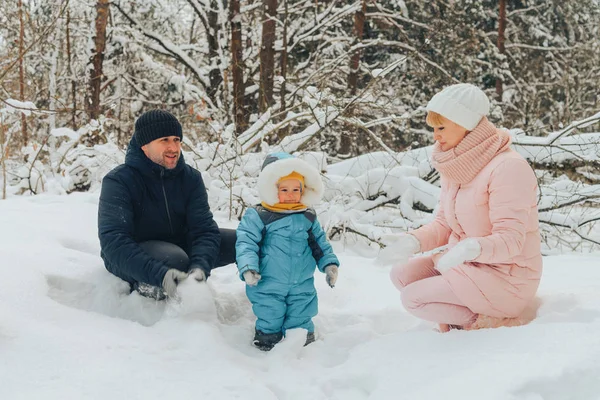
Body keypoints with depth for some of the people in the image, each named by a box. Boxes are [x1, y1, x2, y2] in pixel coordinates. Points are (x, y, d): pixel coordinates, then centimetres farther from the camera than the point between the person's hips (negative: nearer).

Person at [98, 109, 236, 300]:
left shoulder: (190, 178, -6)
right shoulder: (118, 182, -20)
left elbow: (204, 228, -15)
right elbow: (113, 241, -32)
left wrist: (200, 267, -38)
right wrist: (160, 274, -46)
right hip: (130, 261, -5)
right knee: (176, 259, -37)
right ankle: (144, 286, -9)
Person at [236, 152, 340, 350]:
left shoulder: (308, 217, 7)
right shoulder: (257, 216, -8)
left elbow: (320, 244, 15)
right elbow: (246, 243, -12)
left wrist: (329, 263, 4)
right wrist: (248, 267, -24)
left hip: (302, 286, 4)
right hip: (268, 285, -3)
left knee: (300, 320, 13)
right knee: (269, 320, 6)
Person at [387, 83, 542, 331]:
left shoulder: (508, 168, -22)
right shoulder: (457, 167, 5)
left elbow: (510, 241, -26)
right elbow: (443, 223, 9)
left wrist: (471, 248, -44)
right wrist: (414, 240, -11)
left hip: (506, 277, -8)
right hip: (467, 264, 9)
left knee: (413, 298, -15)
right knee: (402, 274, -3)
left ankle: (492, 320, -2)